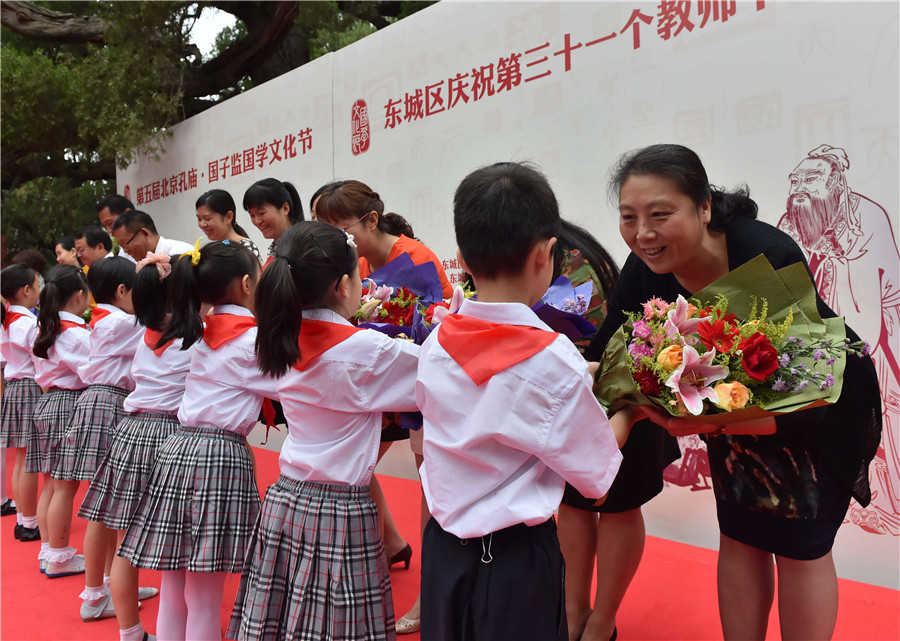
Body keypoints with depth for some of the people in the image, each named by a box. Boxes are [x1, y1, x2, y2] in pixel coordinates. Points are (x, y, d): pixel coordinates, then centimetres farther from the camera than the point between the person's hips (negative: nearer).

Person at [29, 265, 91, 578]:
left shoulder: (45, 330, 11)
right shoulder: (76, 335, -16)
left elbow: (43, 373, 17)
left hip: (46, 403, 9)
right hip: (69, 405, -9)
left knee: (51, 484, 15)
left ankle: (48, 551, 24)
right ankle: (59, 557, 10)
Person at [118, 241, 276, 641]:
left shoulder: (203, 334, 12)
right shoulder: (252, 339, -9)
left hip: (178, 448, 7)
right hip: (220, 456, -7)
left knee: (174, 590, 15)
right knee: (204, 598, 3)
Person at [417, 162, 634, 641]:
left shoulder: (435, 346, -5)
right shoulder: (555, 359, -21)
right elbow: (597, 478, -11)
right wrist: (626, 409, 6)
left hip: (442, 550, 5)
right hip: (517, 559, -5)